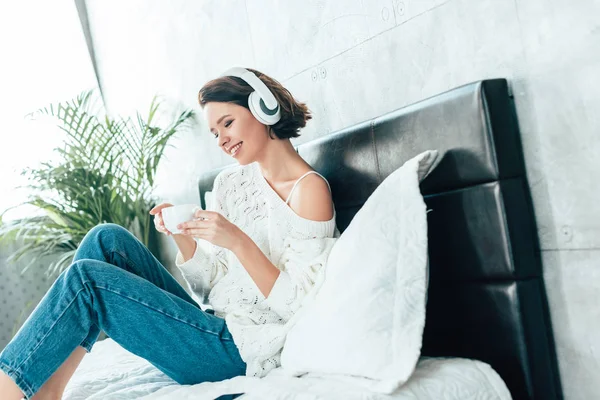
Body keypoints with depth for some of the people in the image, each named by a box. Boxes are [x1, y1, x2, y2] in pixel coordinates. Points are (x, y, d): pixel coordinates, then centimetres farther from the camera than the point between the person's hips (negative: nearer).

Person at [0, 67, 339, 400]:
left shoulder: (309, 189, -10)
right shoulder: (230, 182, 12)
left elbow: (300, 306, -15)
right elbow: (208, 285, 11)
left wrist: (238, 242, -24)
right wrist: (183, 237, -7)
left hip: (247, 350, -8)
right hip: (215, 326, 8)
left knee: (85, 279, -16)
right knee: (108, 239, -6)